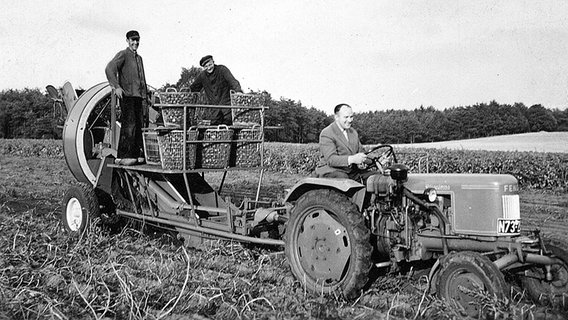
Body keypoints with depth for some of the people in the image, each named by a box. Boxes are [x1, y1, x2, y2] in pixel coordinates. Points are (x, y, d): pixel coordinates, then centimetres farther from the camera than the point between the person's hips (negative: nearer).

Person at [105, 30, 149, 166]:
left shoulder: (139, 58, 23)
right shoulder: (123, 55, -3)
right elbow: (109, 69, -16)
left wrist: (146, 93, 21)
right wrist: (116, 87, -23)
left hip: (138, 96, 8)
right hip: (127, 95, -8)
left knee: (139, 125, 8)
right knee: (129, 125, -13)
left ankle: (137, 155, 14)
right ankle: (122, 157, -11)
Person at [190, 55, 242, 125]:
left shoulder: (222, 70, -4)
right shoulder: (202, 75, 8)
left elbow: (233, 82, -16)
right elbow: (193, 88, 20)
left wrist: (239, 91, -33)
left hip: (226, 103, -3)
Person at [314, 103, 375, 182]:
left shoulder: (353, 132, 17)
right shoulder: (326, 134, -10)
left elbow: (361, 151, 21)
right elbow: (331, 159, -21)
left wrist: (361, 162, -5)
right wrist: (352, 159, -36)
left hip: (352, 170, 7)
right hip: (330, 171, -6)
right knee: (343, 178, -38)